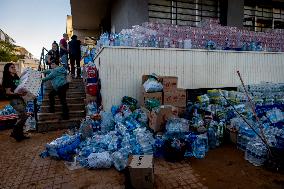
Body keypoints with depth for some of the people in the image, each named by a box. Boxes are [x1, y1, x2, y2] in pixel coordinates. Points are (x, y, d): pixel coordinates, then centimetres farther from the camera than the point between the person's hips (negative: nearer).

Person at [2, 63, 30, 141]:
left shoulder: (17, 78, 16)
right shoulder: (7, 79, -5)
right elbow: (8, 92, -12)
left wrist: (25, 92, 3)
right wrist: (18, 94, -26)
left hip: (20, 99, 8)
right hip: (14, 100, -8)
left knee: (21, 117, 9)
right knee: (24, 116, -13)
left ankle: (20, 134, 18)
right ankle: (15, 133, 0)